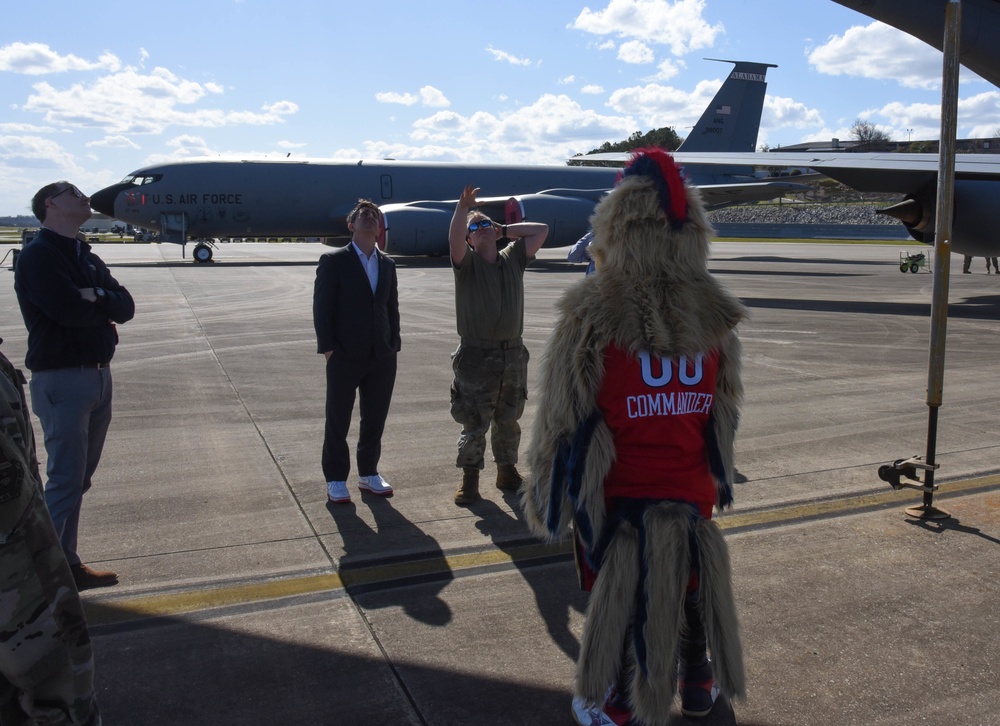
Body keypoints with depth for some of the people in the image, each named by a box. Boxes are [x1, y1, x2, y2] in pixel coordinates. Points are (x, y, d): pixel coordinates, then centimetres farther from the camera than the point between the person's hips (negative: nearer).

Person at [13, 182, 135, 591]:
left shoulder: (86, 257, 16)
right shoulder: (38, 255, -9)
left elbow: (126, 307, 6)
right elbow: (70, 311, -23)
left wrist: (96, 296, -14)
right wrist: (105, 305, -3)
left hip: (98, 374, 8)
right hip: (60, 378, -8)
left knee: (79, 478, 12)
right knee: (65, 479, -7)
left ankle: (67, 564, 22)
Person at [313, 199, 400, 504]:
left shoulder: (387, 264, 11)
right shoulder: (333, 261, -3)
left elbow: (392, 307, 13)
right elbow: (321, 307, -5)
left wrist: (393, 346, 6)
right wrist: (328, 348, -10)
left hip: (382, 358, 5)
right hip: (345, 357, -4)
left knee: (375, 420, 12)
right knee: (338, 421, 7)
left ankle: (368, 473, 28)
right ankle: (336, 479, 20)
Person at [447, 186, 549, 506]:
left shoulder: (513, 258, 11)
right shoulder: (466, 263, -1)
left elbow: (541, 230, 11)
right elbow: (454, 240, -22)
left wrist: (504, 230, 9)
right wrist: (462, 208, -33)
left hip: (513, 354, 4)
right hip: (476, 357, -4)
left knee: (509, 421, 14)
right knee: (474, 424, 1)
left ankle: (507, 469, 29)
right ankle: (470, 477, 14)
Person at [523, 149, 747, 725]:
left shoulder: (591, 311, -18)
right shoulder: (715, 312, -4)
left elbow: (563, 412, -13)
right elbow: (726, 406, 8)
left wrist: (545, 487, -2)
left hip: (620, 490, -3)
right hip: (692, 485, 4)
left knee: (619, 587, 13)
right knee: (690, 580, 22)